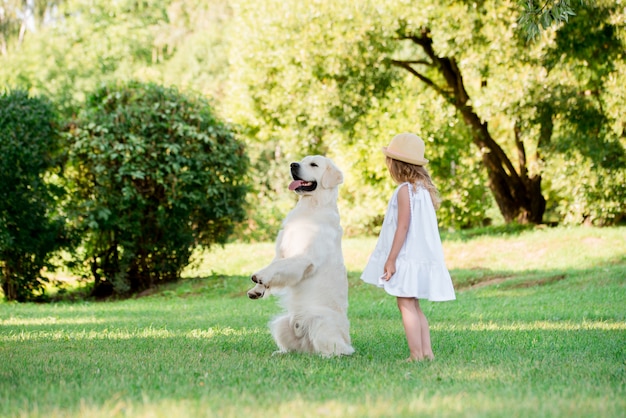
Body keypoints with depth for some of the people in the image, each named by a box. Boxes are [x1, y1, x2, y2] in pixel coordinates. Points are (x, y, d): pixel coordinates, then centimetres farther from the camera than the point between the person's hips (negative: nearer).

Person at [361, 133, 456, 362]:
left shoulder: (405, 190, -14)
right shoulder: (423, 188, 13)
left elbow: (403, 227, -19)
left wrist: (391, 259, -19)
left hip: (407, 256, -9)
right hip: (422, 255, 9)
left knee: (406, 305, -7)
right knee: (413, 306, 14)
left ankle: (417, 354, -9)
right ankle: (426, 351, 12)